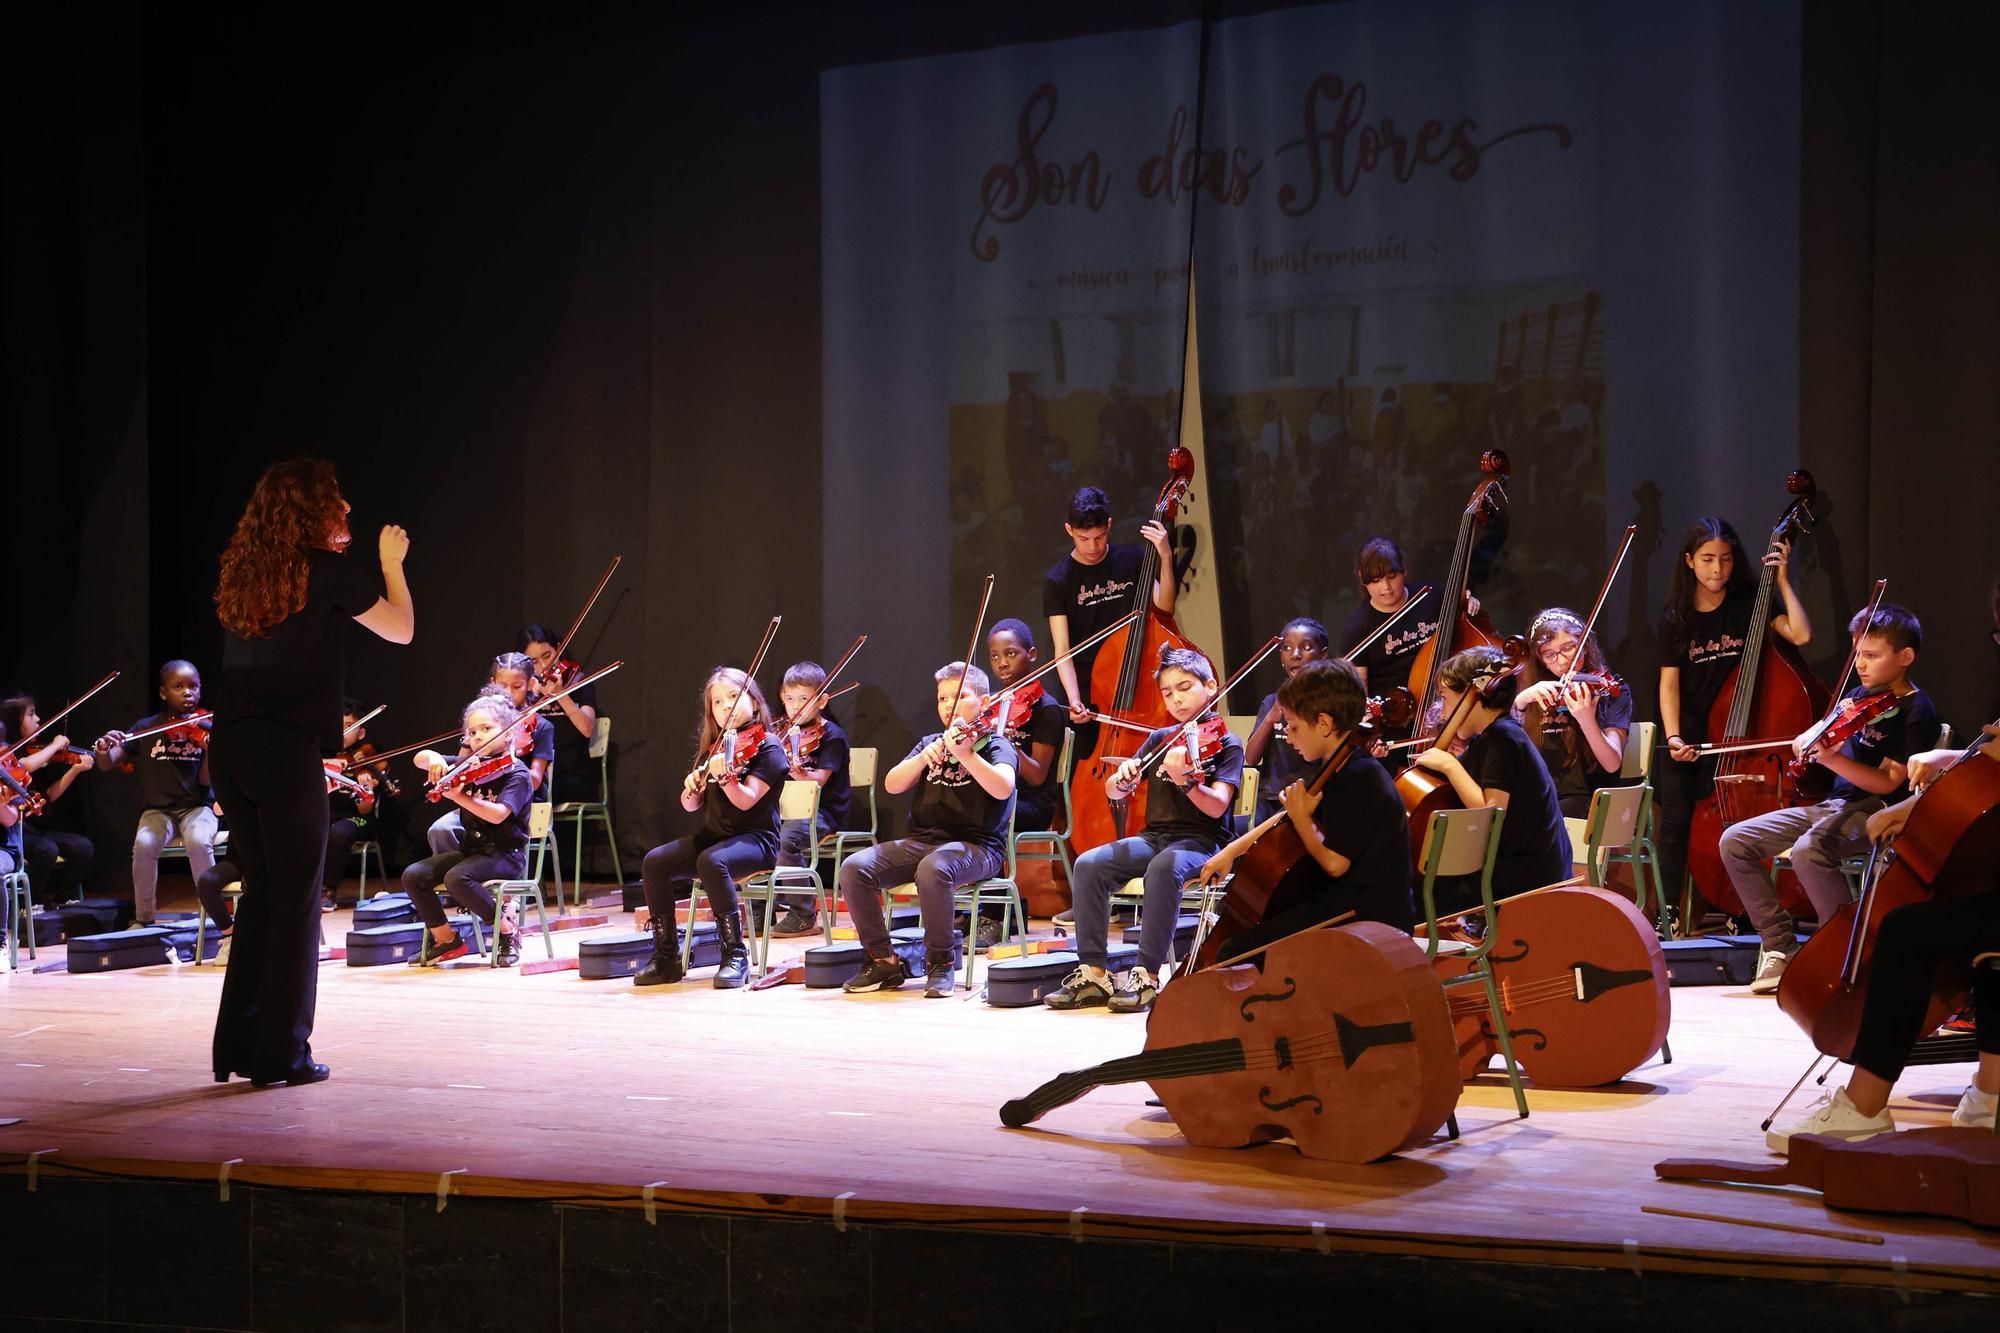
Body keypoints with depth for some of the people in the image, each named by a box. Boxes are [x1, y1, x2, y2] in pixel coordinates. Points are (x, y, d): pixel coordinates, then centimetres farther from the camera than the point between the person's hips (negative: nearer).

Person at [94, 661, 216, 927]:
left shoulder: (205, 728, -1)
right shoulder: (147, 728, 4)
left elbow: (206, 781, -8)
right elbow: (107, 764, 3)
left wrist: (211, 751, -28)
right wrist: (103, 749, -21)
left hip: (197, 807, -1)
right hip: (157, 809, 2)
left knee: (198, 840, -35)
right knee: (144, 844, -31)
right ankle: (143, 919, -11)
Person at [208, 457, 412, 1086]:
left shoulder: (244, 572, 12)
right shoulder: (329, 570, -5)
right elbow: (401, 629, 6)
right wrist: (391, 562, 19)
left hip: (231, 746, 7)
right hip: (287, 751, -7)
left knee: (260, 894, 16)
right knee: (297, 902, 2)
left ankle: (237, 1045, 19)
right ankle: (282, 1053, 3)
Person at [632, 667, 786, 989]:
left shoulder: (766, 746, -6)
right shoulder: (711, 749, 13)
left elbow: (746, 800, -20)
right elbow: (691, 806, 14)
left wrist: (723, 776, -38)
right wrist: (691, 786, -8)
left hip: (755, 839, -6)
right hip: (712, 836, 7)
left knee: (711, 862, -36)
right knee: (655, 862, -16)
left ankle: (735, 955, -26)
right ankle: (666, 958, -9)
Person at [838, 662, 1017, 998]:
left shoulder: (995, 744, 2)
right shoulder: (931, 743, 19)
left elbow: (1003, 788, -20)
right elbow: (892, 785, 5)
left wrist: (965, 754, -33)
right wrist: (923, 758, -12)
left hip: (976, 845, -6)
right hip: (922, 841, 6)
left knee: (932, 869, -39)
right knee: (854, 867, -18)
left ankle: (941, 962, -20)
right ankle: (882, 960, -7)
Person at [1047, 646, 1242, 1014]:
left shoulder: (1225, 744, -1)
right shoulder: (1160, 740, 16)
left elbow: (1217, 806, -17)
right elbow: (1113, 792, 14)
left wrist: (1185, 781, -36)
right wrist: (1123, 777, -10)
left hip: (1201, 842, -5)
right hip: (1154, 837, 5)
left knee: (1165, 866, -39)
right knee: (1089, 864, -21)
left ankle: (1147, 977, -32)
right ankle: (1094, 973, -18)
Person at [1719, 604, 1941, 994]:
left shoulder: (1917, 711, -10)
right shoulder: (1859, 696, 14)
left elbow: (1888, 782, -16)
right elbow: (1807, 741, 19)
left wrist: (1832, 758, -28)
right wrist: (1809, 740, -5)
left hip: (1876, 810, -8)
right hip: (1834, 802, 9)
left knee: (1808, 850, -38)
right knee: (1735, 841, -4)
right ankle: (1781, 945, 0)